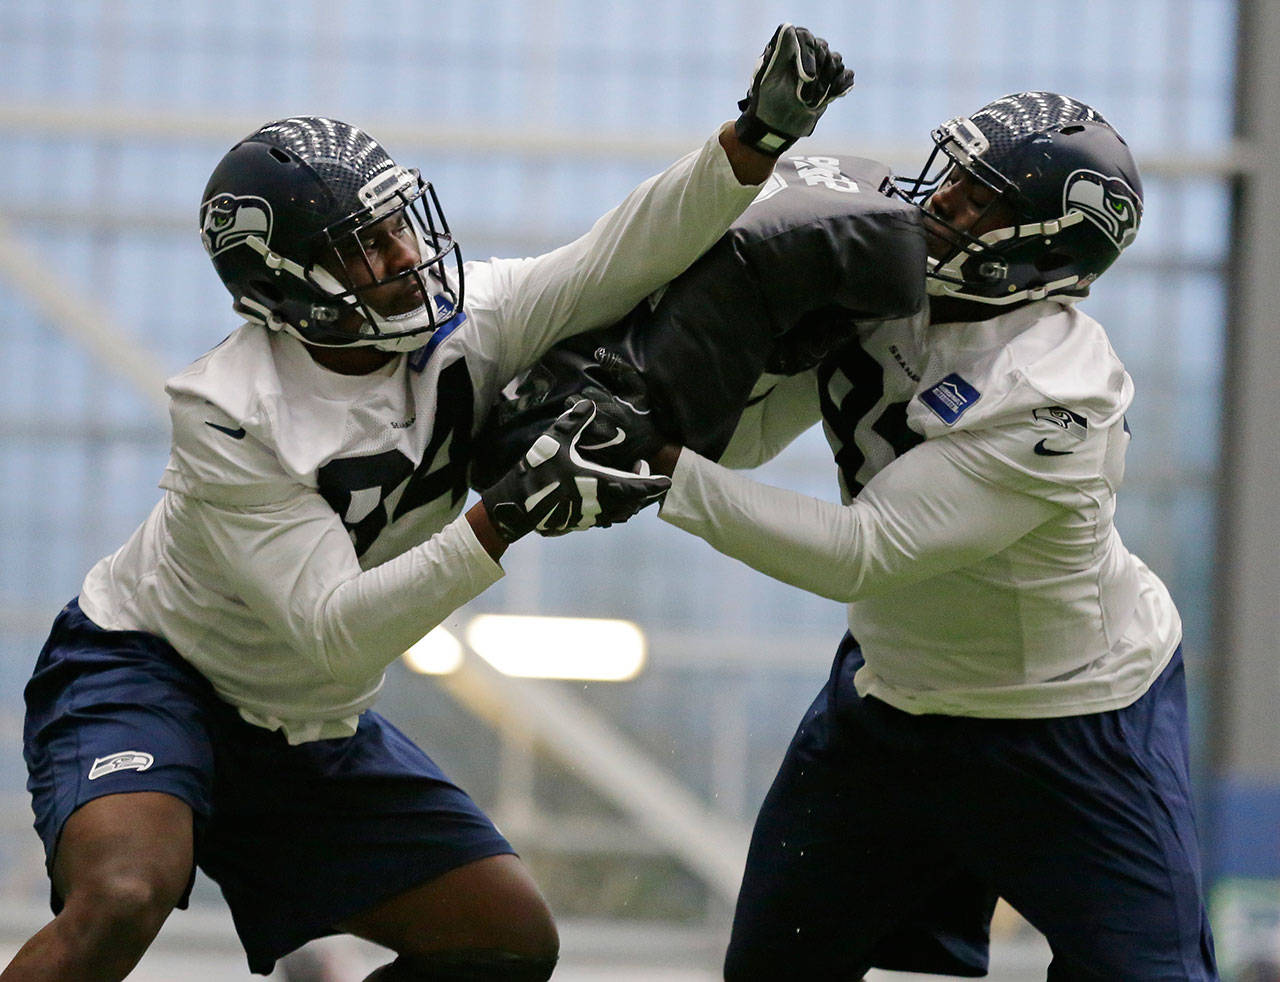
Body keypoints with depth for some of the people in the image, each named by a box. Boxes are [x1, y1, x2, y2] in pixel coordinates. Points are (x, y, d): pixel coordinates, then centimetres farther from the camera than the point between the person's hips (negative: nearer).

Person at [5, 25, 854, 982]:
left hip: (310, 727, 7)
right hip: (147, 676, -7)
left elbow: (627, 254, -22)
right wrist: (508, 517, -37)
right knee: (120, 903, -34)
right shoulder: (229, 419, -26)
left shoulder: (463, 325, -11)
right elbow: (334, 632, -29)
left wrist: (759, 135, -39)